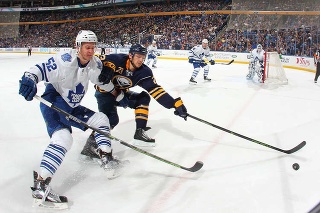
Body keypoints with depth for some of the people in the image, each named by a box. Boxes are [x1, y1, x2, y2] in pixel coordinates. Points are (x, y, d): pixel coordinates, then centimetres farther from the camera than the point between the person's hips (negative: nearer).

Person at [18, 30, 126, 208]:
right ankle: (40, 185, -31)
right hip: (53, 103, -8)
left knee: (101, 119, 9)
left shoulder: (95, 63, -1)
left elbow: (102, 79, 20)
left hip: (72, 108, 8)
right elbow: (40, 69, -25)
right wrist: (29, 79, -42)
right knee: (63, 138, -29)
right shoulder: (64, 60, -22)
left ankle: (106, 158, 21)